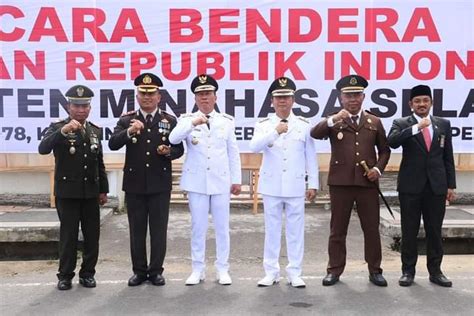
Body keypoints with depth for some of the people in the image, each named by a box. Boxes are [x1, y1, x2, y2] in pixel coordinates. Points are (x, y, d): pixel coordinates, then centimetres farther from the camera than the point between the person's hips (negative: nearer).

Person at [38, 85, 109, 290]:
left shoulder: (95, 130, 9)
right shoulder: (57, 128, -4)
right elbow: (43, 149, -23)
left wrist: (103, 190, 13)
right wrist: (63, 131, -35)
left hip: (91, 192, 4)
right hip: (67, 192, -4)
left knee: (92, 235, 7)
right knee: (68, 235, 2)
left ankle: (88, 273, 21)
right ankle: (65, 275, 15)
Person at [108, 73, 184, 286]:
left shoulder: (170, 120, 4)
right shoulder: (127, 120, 3)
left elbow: (179, 149, 4)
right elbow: (113, 144, -10)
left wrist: (168, 152, -18)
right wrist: (129, 131, -26)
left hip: (160, 185, 0)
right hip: (134, 184, 0)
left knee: (159, 229, 6)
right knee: (137, 230, 9)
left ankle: (156, 270, 18)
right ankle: (139, 271, 21)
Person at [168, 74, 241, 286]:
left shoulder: (227, 121, 7)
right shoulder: (187, 120, 3)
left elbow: (233, 153, 7)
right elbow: (173, 139, -16)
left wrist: (236, 180, 4)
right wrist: (193, 123, -27)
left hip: (221, 182, 1)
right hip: (197, 182, -1)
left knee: (222, 227, 6)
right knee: (198, 227, 5)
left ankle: (222, 269, 17)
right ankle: (198, 269, 17)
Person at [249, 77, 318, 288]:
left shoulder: (304, 125, 4)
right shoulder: (263, 125, 2)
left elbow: (311, 157, 5)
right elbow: (254, 147, -17)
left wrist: (313, 184, 2)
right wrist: (275, 132, -29)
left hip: (295, 187, 0)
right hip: (272, 186, 0)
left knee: (295, 230, 5)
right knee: (272, 230, 8)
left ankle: (294, 273, 15)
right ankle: (271, 272, 18)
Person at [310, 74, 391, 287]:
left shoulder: (374, 122, 10)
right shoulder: (334, 122, 4)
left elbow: (384, 150, 16)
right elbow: (315, 134, -15)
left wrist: (378, 168, -1)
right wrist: (333, 119, -28)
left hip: (367, 183, 2)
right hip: (340, 182, -1)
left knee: (372, 229, 7)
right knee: (338, 229, 6)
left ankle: (375, 270, 19)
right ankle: (334, 270, 16)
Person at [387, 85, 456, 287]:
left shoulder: (443, 124, 9)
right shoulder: (402, 124, 1)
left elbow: (448, 157, 10)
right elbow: (392, 142, -20)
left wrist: (451, 185, 6)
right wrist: (416, 128, -27)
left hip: (437, 186, 2)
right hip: (410, 186, -2)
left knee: (434, 231, 8)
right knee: (409, 231, 5)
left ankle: (435, 271, 19)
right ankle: (408, 271, 15)